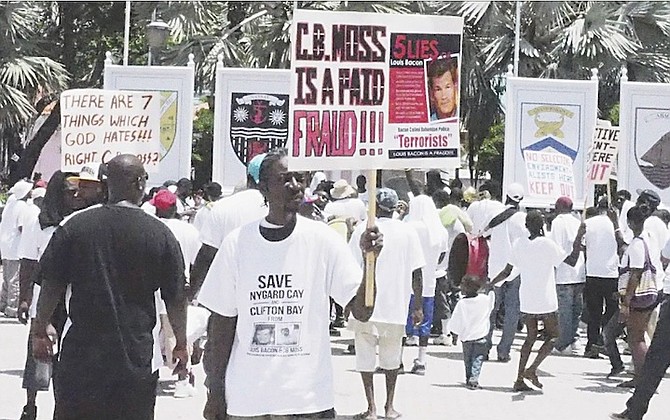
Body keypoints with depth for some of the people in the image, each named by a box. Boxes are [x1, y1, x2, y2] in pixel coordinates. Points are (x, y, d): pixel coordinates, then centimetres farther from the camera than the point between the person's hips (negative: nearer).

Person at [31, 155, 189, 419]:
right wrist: (181, 344, 13)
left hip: (79, 353, 1)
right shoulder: (160, 234, -5)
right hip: (138, 357, -1)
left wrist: (40, 332, 13)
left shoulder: (74, 227, -4)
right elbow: (175, 298, 0)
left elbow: (51, 286, 0)